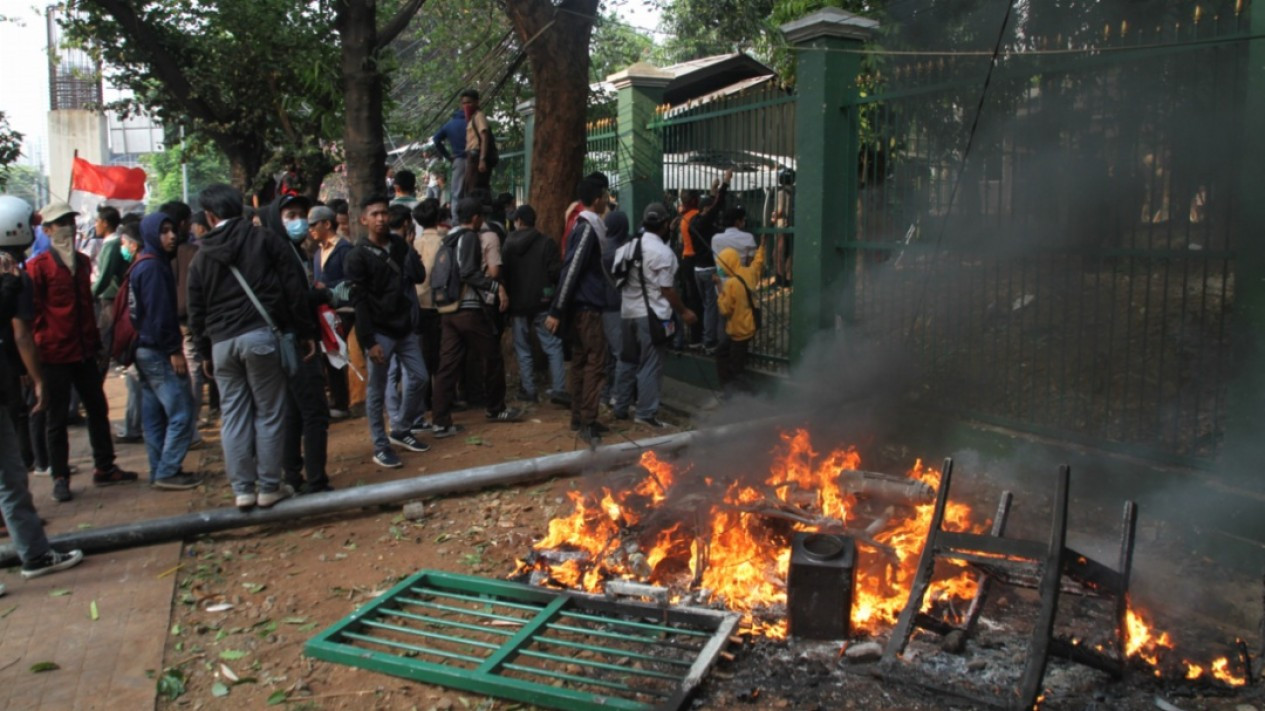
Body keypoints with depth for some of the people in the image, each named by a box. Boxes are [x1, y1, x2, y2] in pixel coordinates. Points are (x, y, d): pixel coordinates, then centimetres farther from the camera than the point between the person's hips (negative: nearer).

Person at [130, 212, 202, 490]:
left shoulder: (142, 266, 17)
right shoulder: (154, 267, -14)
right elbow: (159, 313, -19)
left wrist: (173, 343, 19)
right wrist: (174, 350, -18)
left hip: (145, 350, 11)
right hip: (159, 352, -11)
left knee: (155, 415, 12)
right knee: (182, 413, -8)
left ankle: (159, 472, 18)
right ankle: (167, 472, -5)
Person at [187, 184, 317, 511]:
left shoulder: (201, 257, 11)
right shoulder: (265, 240, 3)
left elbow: (196, 312, 14)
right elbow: (294, 288, -2)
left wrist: (205, 353, 22)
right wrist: (305, 332, 2)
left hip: (221, 342, 3)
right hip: (260, 334, -3)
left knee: (233, 417, 9)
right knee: (269, 413, 4)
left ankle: (242, 489, 13)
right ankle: (269, 487, 8)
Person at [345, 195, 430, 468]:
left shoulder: (399, 244, 8)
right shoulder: (358, 256, -8)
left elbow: (419, 276, 4)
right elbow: (359, 301, -12)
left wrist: (407, 251, -8)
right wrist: (369, 341, -17)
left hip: (405, 327, 6)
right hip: (380, 332, -6)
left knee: (419, 377, 10)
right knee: (376, 391, 2)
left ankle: (401, 431, 28)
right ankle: (380, 447, 12)